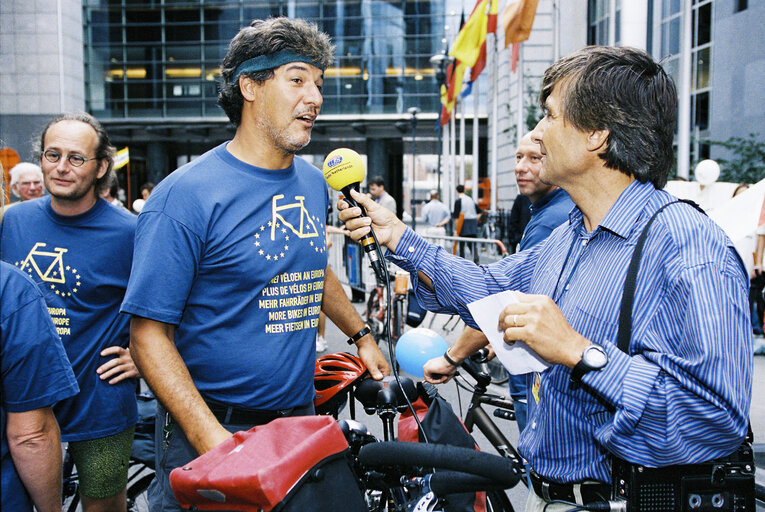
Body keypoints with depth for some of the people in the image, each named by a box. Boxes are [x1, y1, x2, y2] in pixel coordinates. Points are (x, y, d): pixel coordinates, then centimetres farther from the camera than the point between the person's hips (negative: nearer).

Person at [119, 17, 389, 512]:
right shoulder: (185, 195, -17)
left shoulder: (314, 183, 5)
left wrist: (361, 334, 21)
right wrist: (210, 437, -26)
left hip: (300, 418, 6)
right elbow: (149, 332, -18)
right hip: (209, 428, -6)